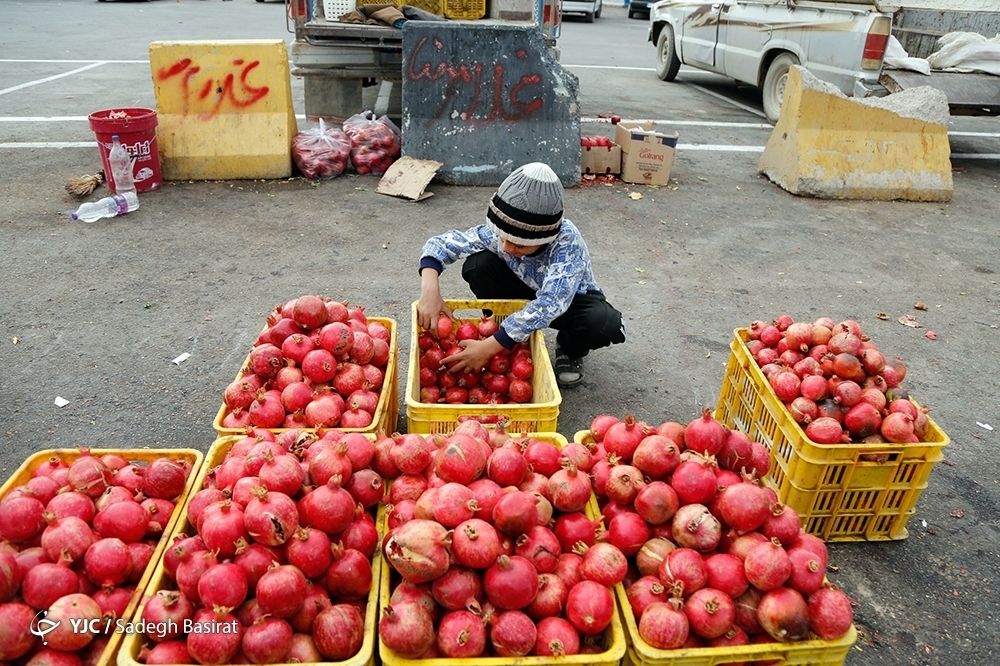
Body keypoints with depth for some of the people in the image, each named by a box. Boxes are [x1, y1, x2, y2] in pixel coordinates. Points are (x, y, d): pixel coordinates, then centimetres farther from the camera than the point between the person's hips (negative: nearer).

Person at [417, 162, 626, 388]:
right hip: (525, 291, 2)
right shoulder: (498, 231, -27)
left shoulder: (567, 241, -38)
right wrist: (430, 290, -41)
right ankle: (508, 335, -3)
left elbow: (549, 305, -46)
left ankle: (570, 350, 1)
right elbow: (441, 242, -20)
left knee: (605, 324, -36)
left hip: (569, 298, -2)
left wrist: (489, 347, -51)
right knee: (478, 265, -25)